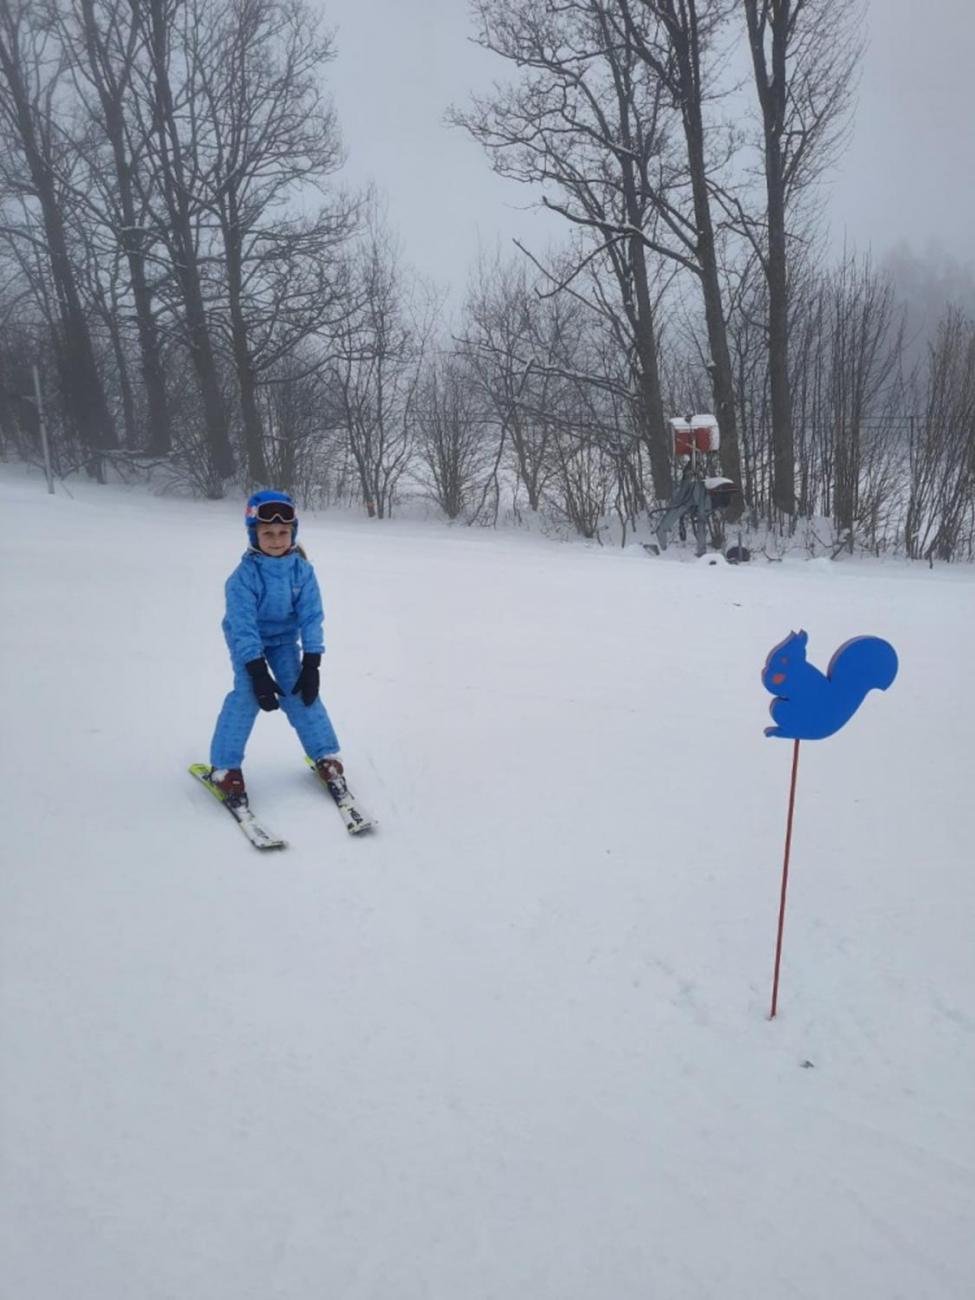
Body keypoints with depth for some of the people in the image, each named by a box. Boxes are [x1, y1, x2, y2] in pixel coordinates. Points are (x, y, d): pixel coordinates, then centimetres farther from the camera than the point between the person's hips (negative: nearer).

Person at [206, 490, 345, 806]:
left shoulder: (302, 570, -20)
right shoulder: (244, 575, -28)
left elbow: (311, 617, -16)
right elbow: (243, 626, -29)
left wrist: (311, 664, -21)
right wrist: (257, 673, -34)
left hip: (284, 639, 3)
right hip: (247, 640, -3)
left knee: (301, 693, -8)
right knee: (246, 694, -18)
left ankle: (325, 756, 7)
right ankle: (224, 766, -8)